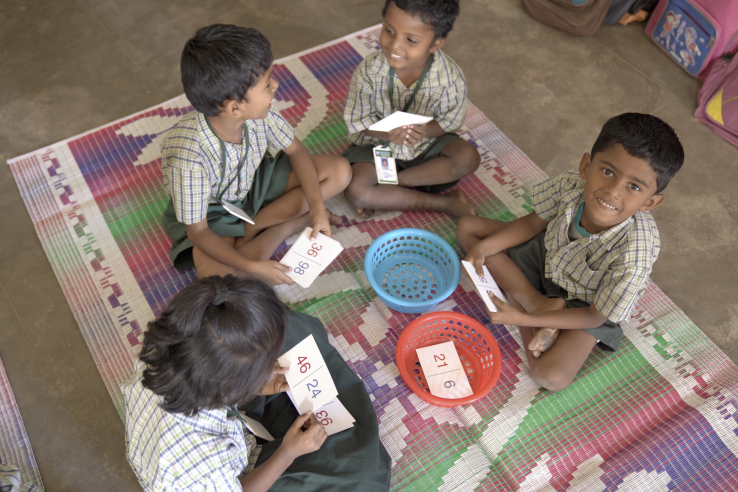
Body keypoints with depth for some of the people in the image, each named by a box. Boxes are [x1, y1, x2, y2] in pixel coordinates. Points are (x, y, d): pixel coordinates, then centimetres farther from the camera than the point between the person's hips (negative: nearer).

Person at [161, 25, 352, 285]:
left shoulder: (258, 113, -25)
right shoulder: (190, 157, -37)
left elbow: (295, 150, -6)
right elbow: (197, 232, -26)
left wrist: (317, 207, -19)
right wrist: (252, 267, -36)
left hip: (253, 184, 5)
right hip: (211, 211, -5)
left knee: (339, 170, -9)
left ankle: (249, 231, -7)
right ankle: (291, 223, -10)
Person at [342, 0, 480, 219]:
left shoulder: (451, 77, -23)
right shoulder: (368, 71, -23)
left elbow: (450, 119, -10)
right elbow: (357, 120, -14)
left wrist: (424, 131, -33)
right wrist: (388, 133, -34)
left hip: (427, 143, 1)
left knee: (468, 157, -26)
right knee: (355, 191, -27)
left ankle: (393, 182, -16)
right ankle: (443, 202, -17)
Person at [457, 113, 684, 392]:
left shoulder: (634, 253, -38)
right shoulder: (570, 186, -30)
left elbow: (594, 317, -23)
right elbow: (533, 223, -6)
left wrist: (524, 320, -26)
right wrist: (484, 248, -19)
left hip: (584, 304, -5)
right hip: (547, 254, 5)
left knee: (551, 376, -27)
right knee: (467, 227, -6)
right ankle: (537, 302, -12)